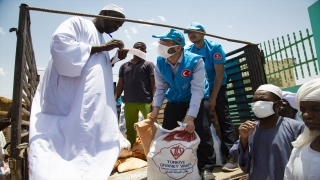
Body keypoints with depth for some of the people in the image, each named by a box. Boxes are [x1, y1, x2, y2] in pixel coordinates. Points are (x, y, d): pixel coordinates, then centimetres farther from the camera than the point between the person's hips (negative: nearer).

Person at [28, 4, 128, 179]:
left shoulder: (101, 39, 22)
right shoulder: (78, 23, 1)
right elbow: (59, 44, -18)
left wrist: (116, 58, 9)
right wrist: (101, 48, -15)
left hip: (89, 103, 8)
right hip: (64, 97, -8)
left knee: (83, 142, 6)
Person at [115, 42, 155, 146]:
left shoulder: (148, 64, 4)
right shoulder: (124, 66, 15)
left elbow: (153, 83, -2)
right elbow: (120, 84, 14)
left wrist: (154, 100, -12)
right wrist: (114, 99, 4)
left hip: (145, 101, -4)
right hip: (129, 102, 4)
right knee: (130, 127, 13)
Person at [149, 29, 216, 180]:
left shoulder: (195, 61, -28)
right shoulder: (160, 63, -15)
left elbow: (197, 90, -31)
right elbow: (160, 87, -7)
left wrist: (190, 117, -38)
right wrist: (156, 108, -20)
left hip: (197, 99, -3)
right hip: (175, 100, 4)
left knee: (202, 131, -11)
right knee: (167, 131, 1)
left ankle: (205, 167, 11)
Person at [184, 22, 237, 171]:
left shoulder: (215, 48, -14)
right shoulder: (188, 51, -4)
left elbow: (219, 74, -15)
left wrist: (213, 98, -17)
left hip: (217, 88, -3)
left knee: (224, 120, -8)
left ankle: (232, 157, -2)